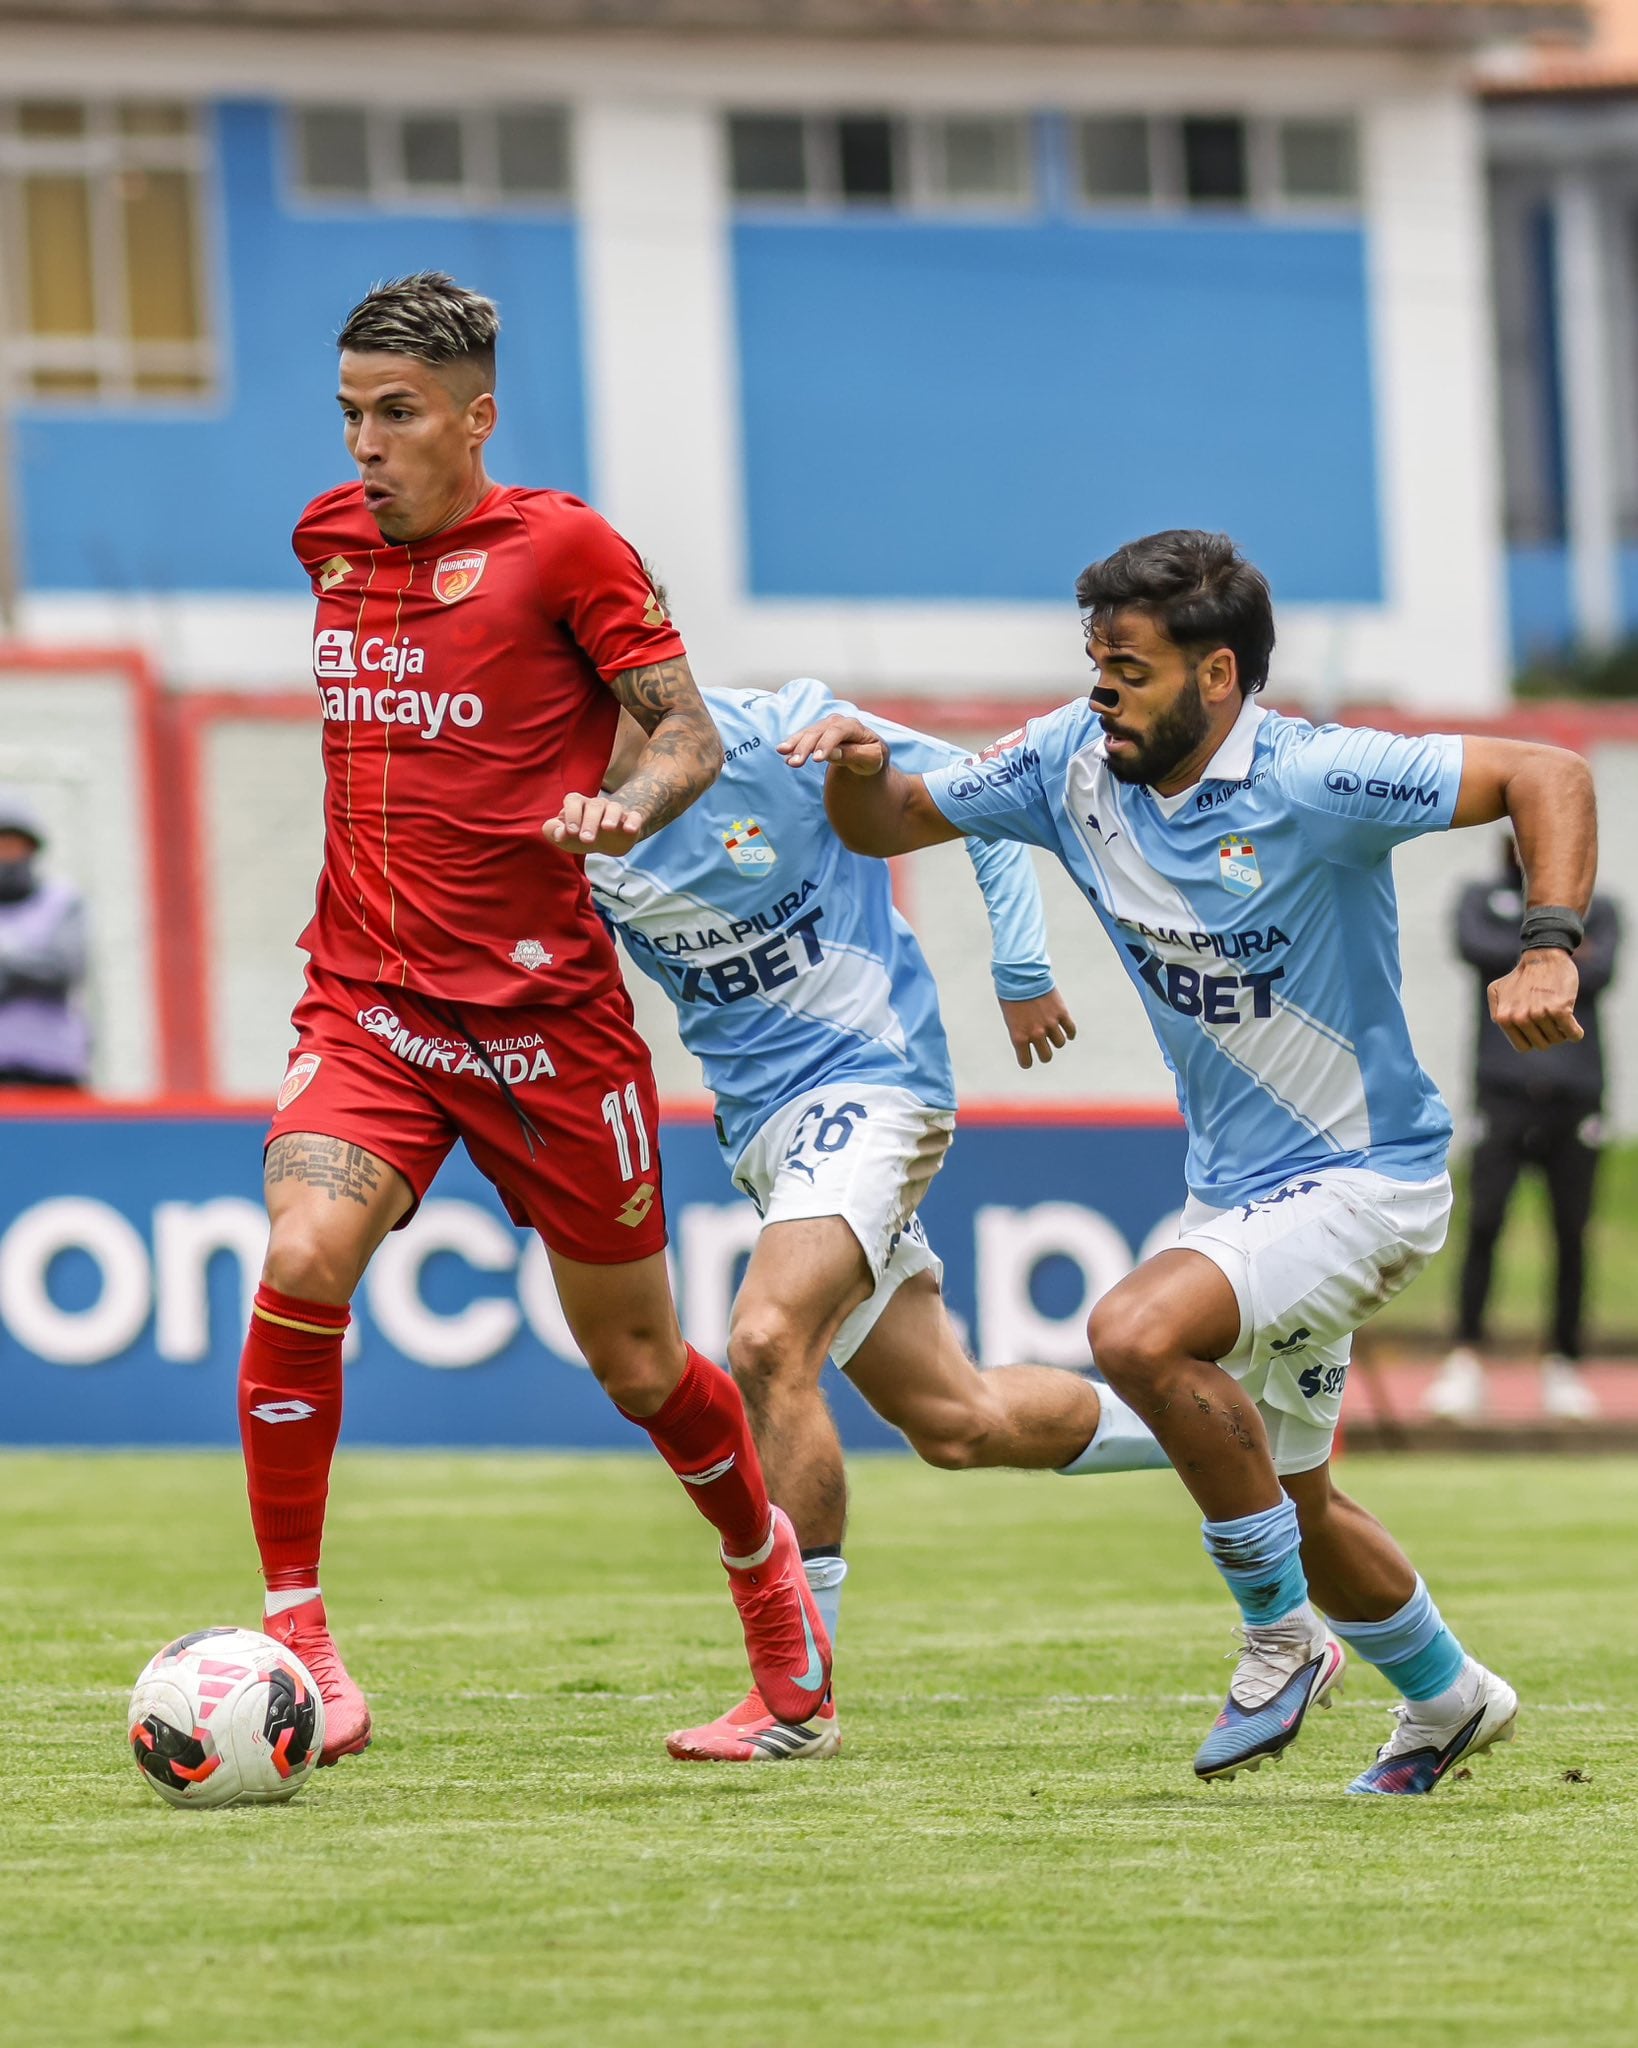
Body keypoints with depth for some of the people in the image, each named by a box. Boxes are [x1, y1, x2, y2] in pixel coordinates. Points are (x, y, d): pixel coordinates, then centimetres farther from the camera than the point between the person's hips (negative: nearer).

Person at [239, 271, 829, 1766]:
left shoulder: (562, 545, -6)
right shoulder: (330, 540, 9)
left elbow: (691, 731, -4)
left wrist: (628, 804, -24)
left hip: (544, 1012, -3)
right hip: (368, 1010, 3)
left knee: (635, 1358, 8)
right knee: (302, 1260, -24)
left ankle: (768, 1568, 39)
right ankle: (296, 1643, -18)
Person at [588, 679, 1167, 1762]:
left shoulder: (774, 739, -15)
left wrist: (1023, 971, -2)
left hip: (868, 1080, -6)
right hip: (760, 1120, 6)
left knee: (768, 1342, -26)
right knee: (954, 1422, 8)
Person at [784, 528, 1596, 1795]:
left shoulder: (1312, 781, -23)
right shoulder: (1075, 764, -4)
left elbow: (1548, 776, -22)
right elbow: (888, 826, 6)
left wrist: (1548, 952, -35)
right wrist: (860, 765, -17)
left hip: (1365, 1178, -8)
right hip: (1236, 1188, 8)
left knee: (1138, 1333, -30)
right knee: (1288, 1496, 19)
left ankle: (1284, 1640, -13)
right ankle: (1449, 1701, 44)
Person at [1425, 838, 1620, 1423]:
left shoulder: (1596, 910, 14)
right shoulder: (1482, 900, 13)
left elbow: (1597, 973, -5)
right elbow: (1474, 947, -8)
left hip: (1574, 1092, 1)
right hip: (1503, 1087, -1)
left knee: (1571, 1233, 0)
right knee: (1483, 1222, -11)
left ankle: (1563, 1365, 9)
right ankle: (1465, 1362, -10)